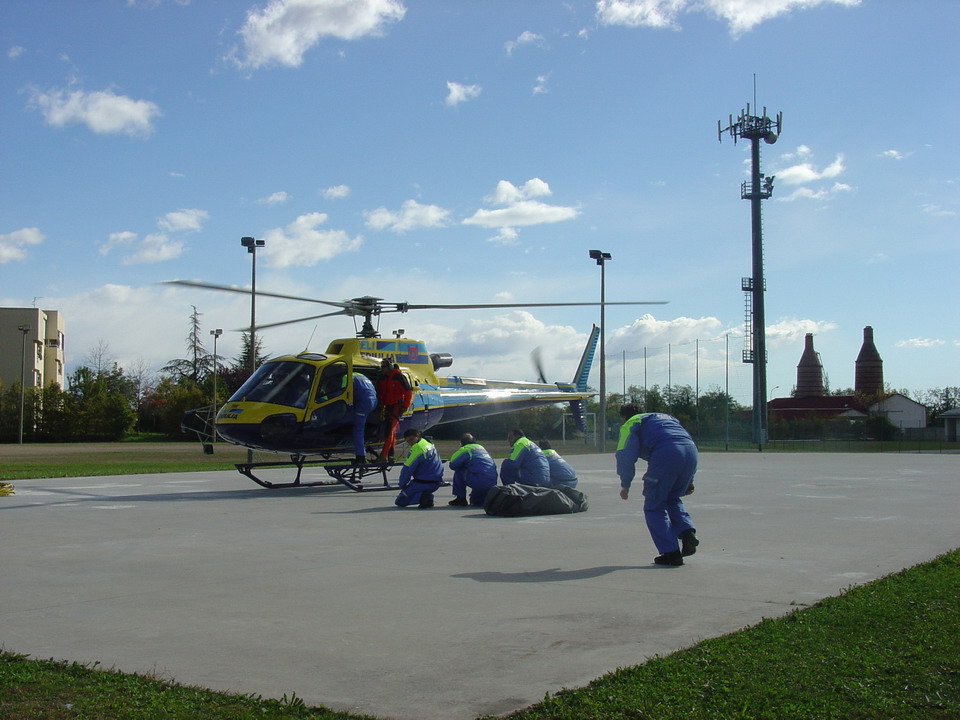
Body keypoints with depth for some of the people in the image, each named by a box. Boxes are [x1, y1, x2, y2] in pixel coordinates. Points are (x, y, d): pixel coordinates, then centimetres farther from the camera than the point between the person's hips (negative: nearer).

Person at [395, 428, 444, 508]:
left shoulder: (416, 449, -18)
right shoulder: (430, 444, 7)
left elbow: (407, 470, -13)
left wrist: (402, 485, 2)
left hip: (423, 483, -8)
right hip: (437, 482, 8)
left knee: (399, 502, 4)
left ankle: (422, 497, -18)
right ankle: (428, 497, 10)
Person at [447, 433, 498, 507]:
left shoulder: (465, 449, 3)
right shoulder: (482, 448, 26)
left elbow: (452, 465, 1)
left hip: (479, 482, -8)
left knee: (459, 471, 11)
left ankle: (461, 499, 12)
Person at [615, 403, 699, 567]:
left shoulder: (631, 424, 17)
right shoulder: (667, 417, 37)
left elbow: (626, 455, 4)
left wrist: (625, 485, 15)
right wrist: (688, 480, 34)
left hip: (665, 455, -6)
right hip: (691, 451, 7)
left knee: (654, 507, 7)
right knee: (673, 499, 27)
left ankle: (671, 553, 1)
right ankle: (687, 532, 5)